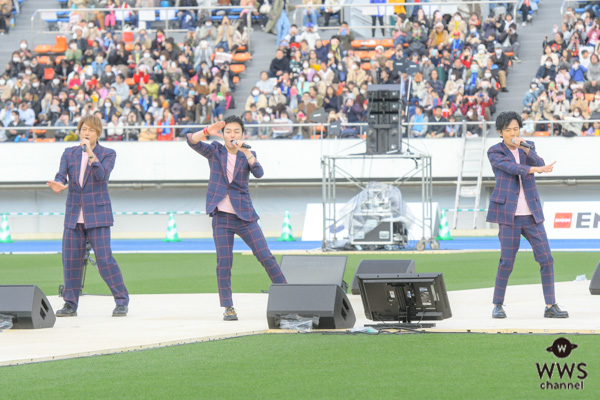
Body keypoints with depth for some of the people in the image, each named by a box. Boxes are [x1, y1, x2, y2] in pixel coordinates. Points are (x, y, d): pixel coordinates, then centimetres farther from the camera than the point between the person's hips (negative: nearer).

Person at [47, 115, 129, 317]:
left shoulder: (107, 154, 2)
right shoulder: (69, 153, 11)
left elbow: (102, 175, -15)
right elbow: (61, 176, -2)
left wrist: (91, 154, -25)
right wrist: (59, 185, -25)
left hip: (97, 214, -4)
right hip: (74, 215, 4)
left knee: (104, 258, -11)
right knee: (70, 260, 1)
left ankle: (122, 301, -1)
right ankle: (70, 304, 11)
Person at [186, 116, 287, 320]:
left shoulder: (247, 155, 5)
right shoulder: (215, 151, 5)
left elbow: (259, 173, -14)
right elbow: (192, 141, -9)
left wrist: (246, 151, -27)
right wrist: (207, 132, -28)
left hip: (244, 216, 0)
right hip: (221, 217, 0)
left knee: (265, 256, -3)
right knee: (224, 263, -5)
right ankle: (228, 308, 1)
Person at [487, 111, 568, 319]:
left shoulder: (528, 147, 9)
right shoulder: (494, 152, -4)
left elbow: (538, 163, -11)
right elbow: (511, 168, -22)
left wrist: (524, 147, -29)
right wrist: (538, 170, -35)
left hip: (531, 214, 4)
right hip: (508, 213, -4)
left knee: (546, 258, -4)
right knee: (507, 262, -8)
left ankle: (550, 306, 1)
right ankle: (498, 305, 9)